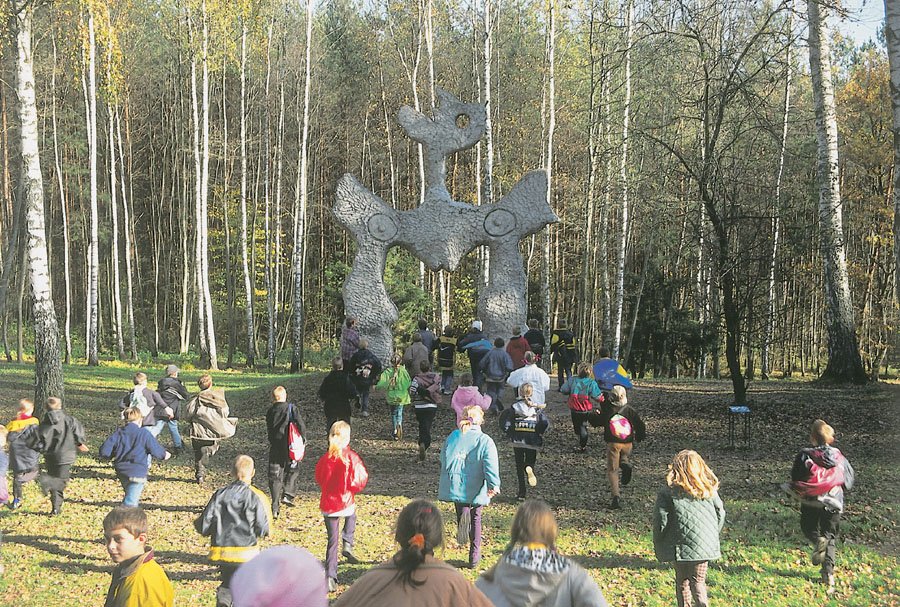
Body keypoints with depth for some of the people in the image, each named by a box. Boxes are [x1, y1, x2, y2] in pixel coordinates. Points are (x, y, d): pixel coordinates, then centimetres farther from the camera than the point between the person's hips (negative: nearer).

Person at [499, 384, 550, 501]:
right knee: (530, 461, 16)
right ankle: (529, 469, -22)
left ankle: (522, 492, 9)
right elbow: (546, 422, -15)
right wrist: (540, 433, 2)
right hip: (532, 442, 0)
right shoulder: (537, 408, -3)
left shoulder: (514, 407, -4)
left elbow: (505, 424, -10)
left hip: (517, 441, 0)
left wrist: (510, 434, 7)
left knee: (519, 465, 12)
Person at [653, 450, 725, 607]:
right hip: (705, 545, 2)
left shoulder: (668, 492, -7)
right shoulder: (710, 490, 3)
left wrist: (658, 547, 5)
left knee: (682, 581, 14)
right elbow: (720, 514, 10)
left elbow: (660, 520, -7)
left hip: (680, 546, -2)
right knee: (698, 581, 8)